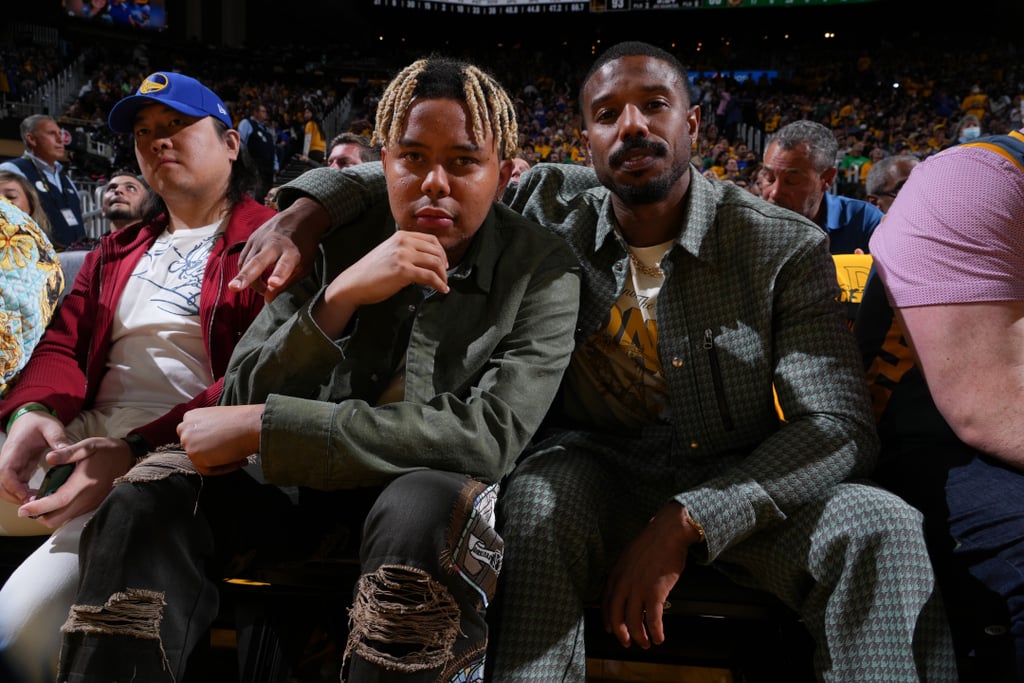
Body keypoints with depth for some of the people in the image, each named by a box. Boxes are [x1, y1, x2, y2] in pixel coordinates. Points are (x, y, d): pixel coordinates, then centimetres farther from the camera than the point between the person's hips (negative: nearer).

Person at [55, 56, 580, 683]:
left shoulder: (543, 270, -10)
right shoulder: (338, 242, -1)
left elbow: (490, 435, -23)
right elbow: (244, 396, -5)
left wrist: (263, 426, -23)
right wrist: (339, 295, -26)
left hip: (444, 492, -2)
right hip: (318, 488, 3)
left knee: (423, 510, -36)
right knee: (150, 493, -18)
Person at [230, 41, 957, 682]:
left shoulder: (786, 248, -9)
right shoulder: (552, 208, -2)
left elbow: (841, 423, -15)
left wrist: (688, 523, -28)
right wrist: (308, 208, -15)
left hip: (737, 482, 0)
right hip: (595, 469, 1)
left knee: (883, 527, -28)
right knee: (537, 495, -34)